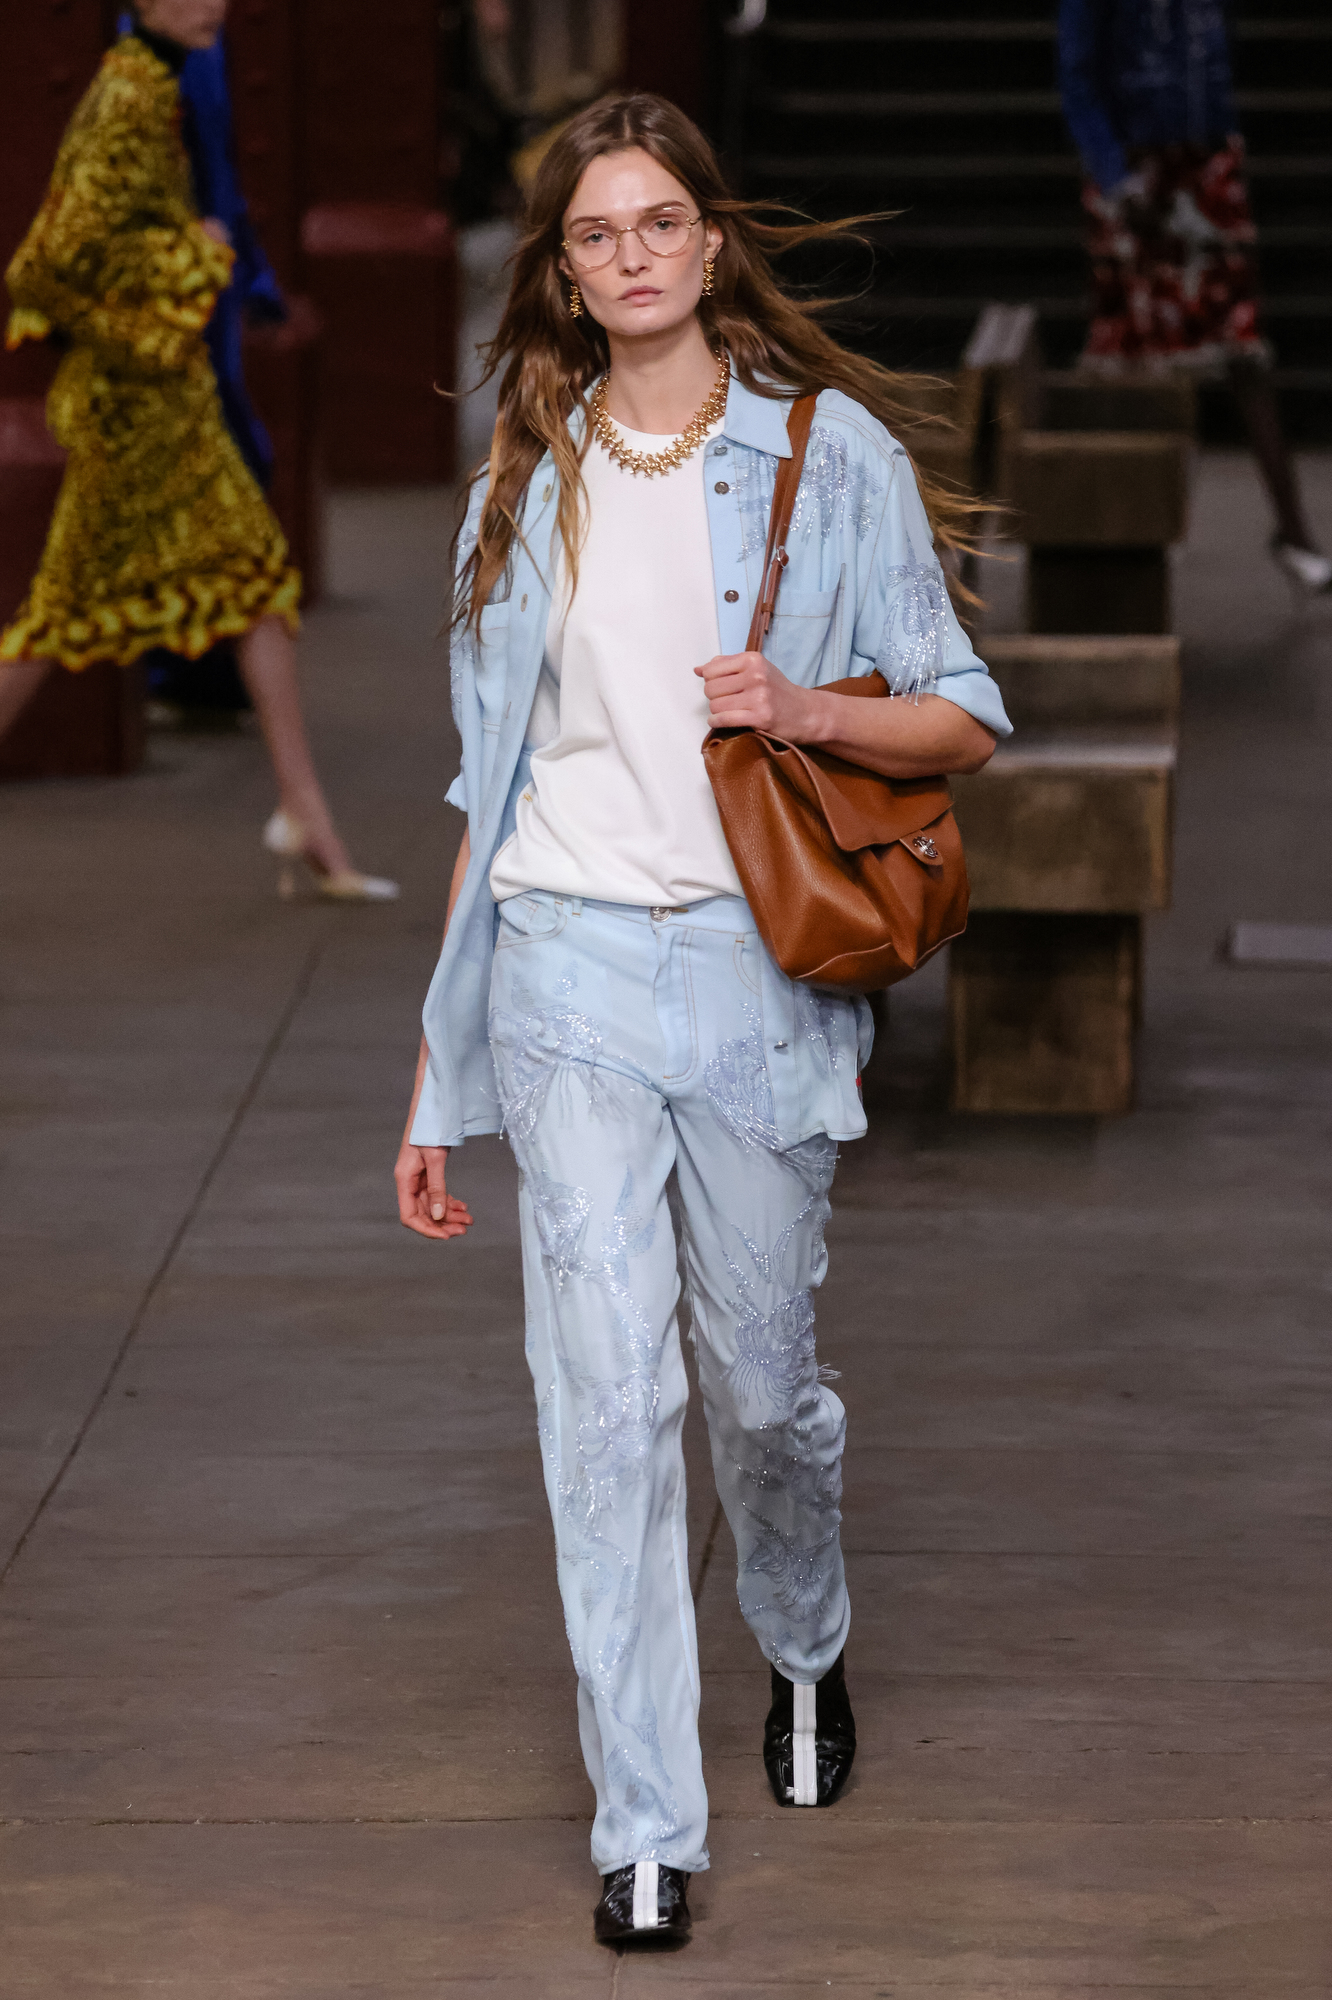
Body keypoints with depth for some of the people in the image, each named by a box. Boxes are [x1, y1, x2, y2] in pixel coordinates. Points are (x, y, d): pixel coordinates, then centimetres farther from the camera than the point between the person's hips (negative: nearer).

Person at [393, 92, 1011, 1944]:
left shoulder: (830, 451, 1)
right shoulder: (531, 483, 10)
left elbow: (965, 722, 3)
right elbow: (494, 783, 14)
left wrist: (810, 710, -19)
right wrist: (437, 1067, 12)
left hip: (761, 964, -1)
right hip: (571, 968, 1)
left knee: (762, 1382, 9)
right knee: (606, 1391, -6)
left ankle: (808, 1646, 42)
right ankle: (644, 1824, 0)